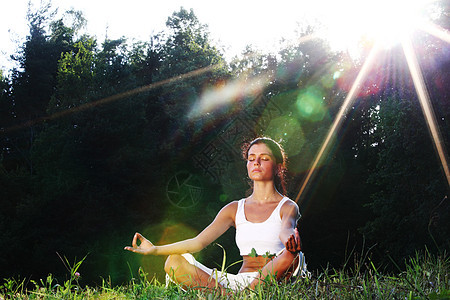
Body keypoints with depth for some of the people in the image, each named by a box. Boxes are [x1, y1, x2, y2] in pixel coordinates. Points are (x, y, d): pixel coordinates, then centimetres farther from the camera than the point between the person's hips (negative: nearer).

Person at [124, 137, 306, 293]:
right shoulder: (235, 209, 15)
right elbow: (198, 242, 4)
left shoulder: (287, 207, 4)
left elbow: (286, 231, -20)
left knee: (292, 252, -36)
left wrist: (290, 241, -46)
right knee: (175, 261, -14)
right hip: (239, 281, 4)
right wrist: (155, 250, -7)